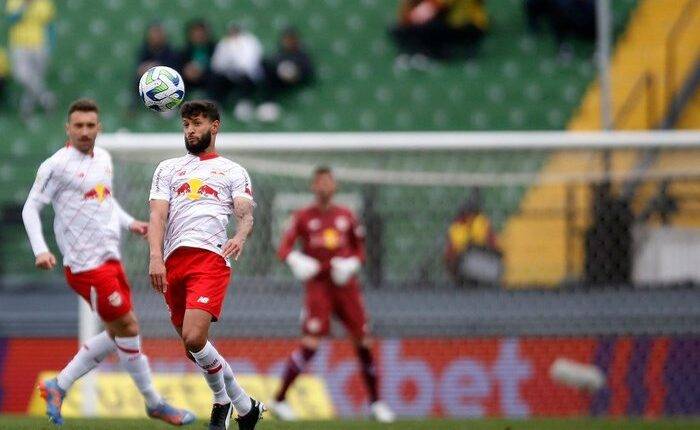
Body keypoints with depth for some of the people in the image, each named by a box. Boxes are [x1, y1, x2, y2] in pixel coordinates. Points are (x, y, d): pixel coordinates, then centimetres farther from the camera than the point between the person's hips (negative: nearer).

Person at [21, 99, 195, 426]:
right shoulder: (57, 166, -11)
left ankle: (58, 387, 19)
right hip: (86, 265, -9)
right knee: (128, 328, -5)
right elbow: (30, 208, -9)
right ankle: (154, 403, 8)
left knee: (117, 334, 11)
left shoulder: (103, 158, 12)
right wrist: (40, 250, -21)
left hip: (110, 260, 9)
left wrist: (129, 223, 11)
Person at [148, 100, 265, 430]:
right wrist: (156, 257, -8)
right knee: (191, 343, 4)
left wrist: (240, 236, -23)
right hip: (173, 260, 4)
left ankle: (223, 400, -2)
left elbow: (246, 214, 2)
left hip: (211, 257, -4)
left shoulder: (233, 172, 17)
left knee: (193, 338, -21)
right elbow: (158, 215, 10)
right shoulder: (168, 169, 23)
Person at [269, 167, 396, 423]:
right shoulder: (303, 217, 3)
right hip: (318, 284, -3)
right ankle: (279, 400, -10)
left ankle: (375, 402, 16)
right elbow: (284, 249, -3)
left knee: (363, 342, 3)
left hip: (345, 285, 3)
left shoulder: (346, 217, 10)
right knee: (311, 342, -16)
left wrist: (351, 264, -5)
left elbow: (359, 250, 16)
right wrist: (295, 260, -24)